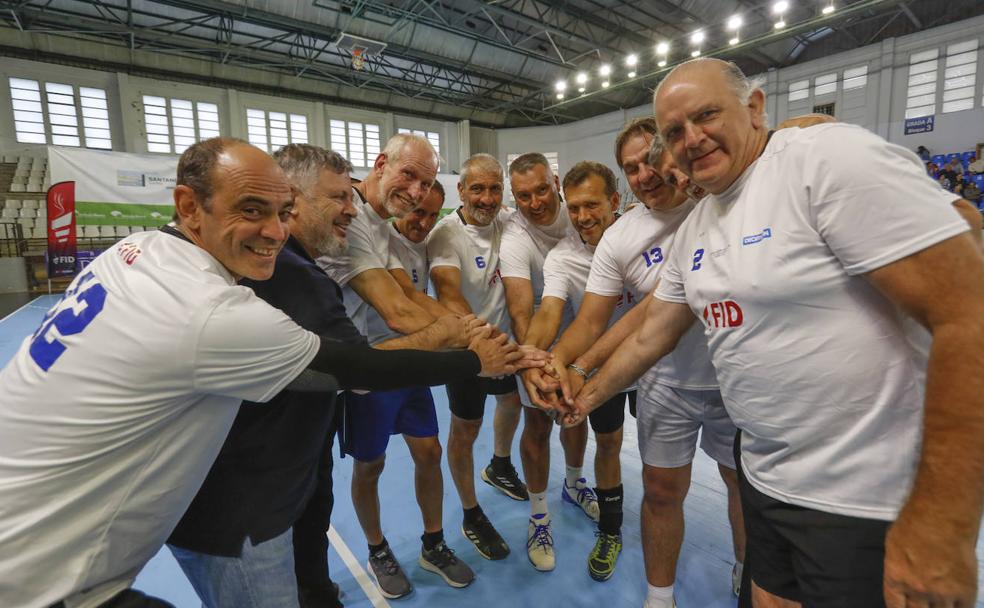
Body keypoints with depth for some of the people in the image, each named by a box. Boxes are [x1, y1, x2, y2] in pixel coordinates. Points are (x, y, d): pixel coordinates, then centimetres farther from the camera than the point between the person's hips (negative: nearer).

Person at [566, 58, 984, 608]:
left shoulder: (832, 158, -17)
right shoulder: (694, 230, 6)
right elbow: (652, 334, 15)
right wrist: (591, 395, 20)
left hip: (865, 500, -7)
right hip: (765, 479, 7)